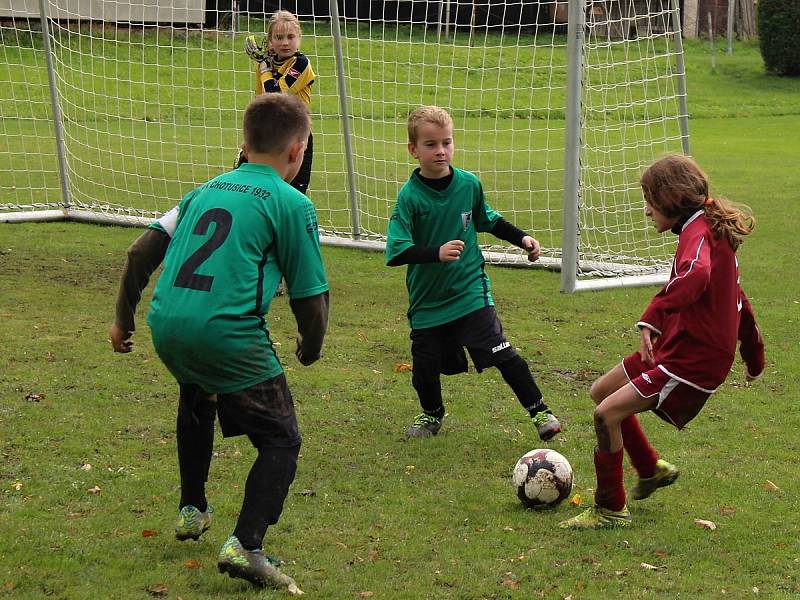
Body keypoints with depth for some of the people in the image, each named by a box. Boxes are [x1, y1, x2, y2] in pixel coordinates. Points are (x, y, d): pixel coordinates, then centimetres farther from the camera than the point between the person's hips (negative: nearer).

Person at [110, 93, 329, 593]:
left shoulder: (208, 189, 20)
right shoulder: (292, 203, 2)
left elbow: (141, 252, 17)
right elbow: (311, 294, 1)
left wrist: (124, 317, 28)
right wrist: (311, 346, 19)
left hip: (166, 327, 7)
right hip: (228, 333, -7)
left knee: (197, 397, 37)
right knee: (282, 441, 4)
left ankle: (192, 510, 45)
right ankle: (246, 545, -13)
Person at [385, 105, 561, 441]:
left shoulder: (468, 184, -3)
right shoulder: (410, 196, -15)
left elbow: (487, 220, 19)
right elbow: (396, 252, -23)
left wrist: (521, 238, 14)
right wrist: (437, 253, -35)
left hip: (470, 291, 1)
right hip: (427, 300, -1)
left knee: (502, 355, -11)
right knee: (425, 369, 8)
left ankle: (539, 411, 3)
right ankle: (432, 415, 38)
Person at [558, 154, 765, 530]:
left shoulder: (698, 231, -19)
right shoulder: (712, 230, 13)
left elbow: (696, 275, -44)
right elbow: (736, 297, 23)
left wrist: (653, 318, -49)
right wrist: (755, 356, 32)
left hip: (694, 359, -11)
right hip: (675, 347, 11)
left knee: (608, 413, -15)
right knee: (602, 391, 19)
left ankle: (611, 510, -3)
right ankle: (652, 470, 33)